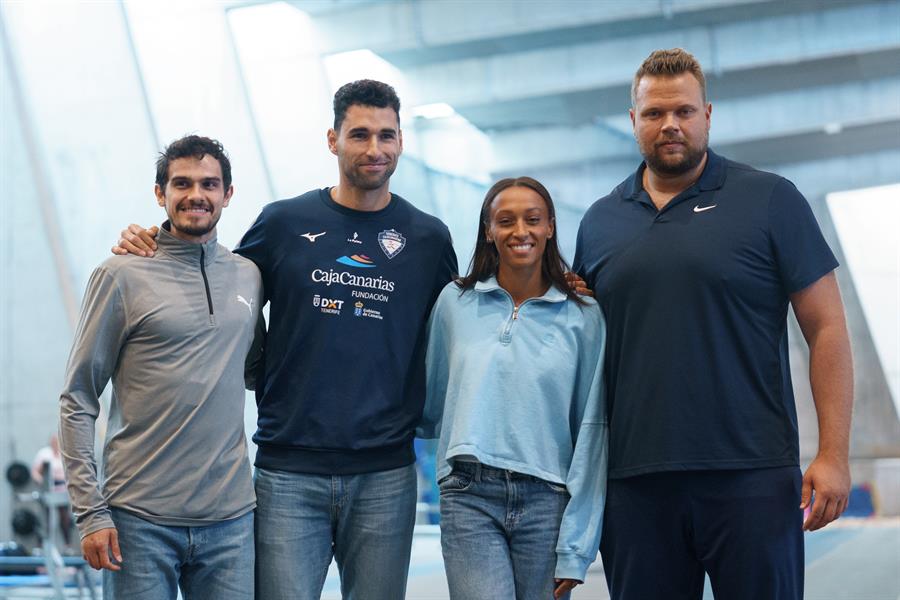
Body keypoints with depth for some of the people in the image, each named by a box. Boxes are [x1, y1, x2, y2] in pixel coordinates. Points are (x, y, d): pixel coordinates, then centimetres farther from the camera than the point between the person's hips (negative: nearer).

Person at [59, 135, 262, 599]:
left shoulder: (248, 276, 10)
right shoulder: (123, 275, -2)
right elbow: (77, 400, -2)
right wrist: (90, 511, -8)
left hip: (230, 518, 4)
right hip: (141, 518, -3)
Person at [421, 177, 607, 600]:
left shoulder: (583, 316, 3)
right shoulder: (455, 302, 6)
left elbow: (591, 430, 1)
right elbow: (432, 402, 19)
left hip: (546, 501, 0)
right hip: (469, 497, 0)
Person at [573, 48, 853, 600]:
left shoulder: (770, 200, 1)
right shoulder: (600, 222, 11)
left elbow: (826, 328, -2)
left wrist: (833, 455, -9)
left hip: (751, 475, -3)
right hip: (634, 483, 3)